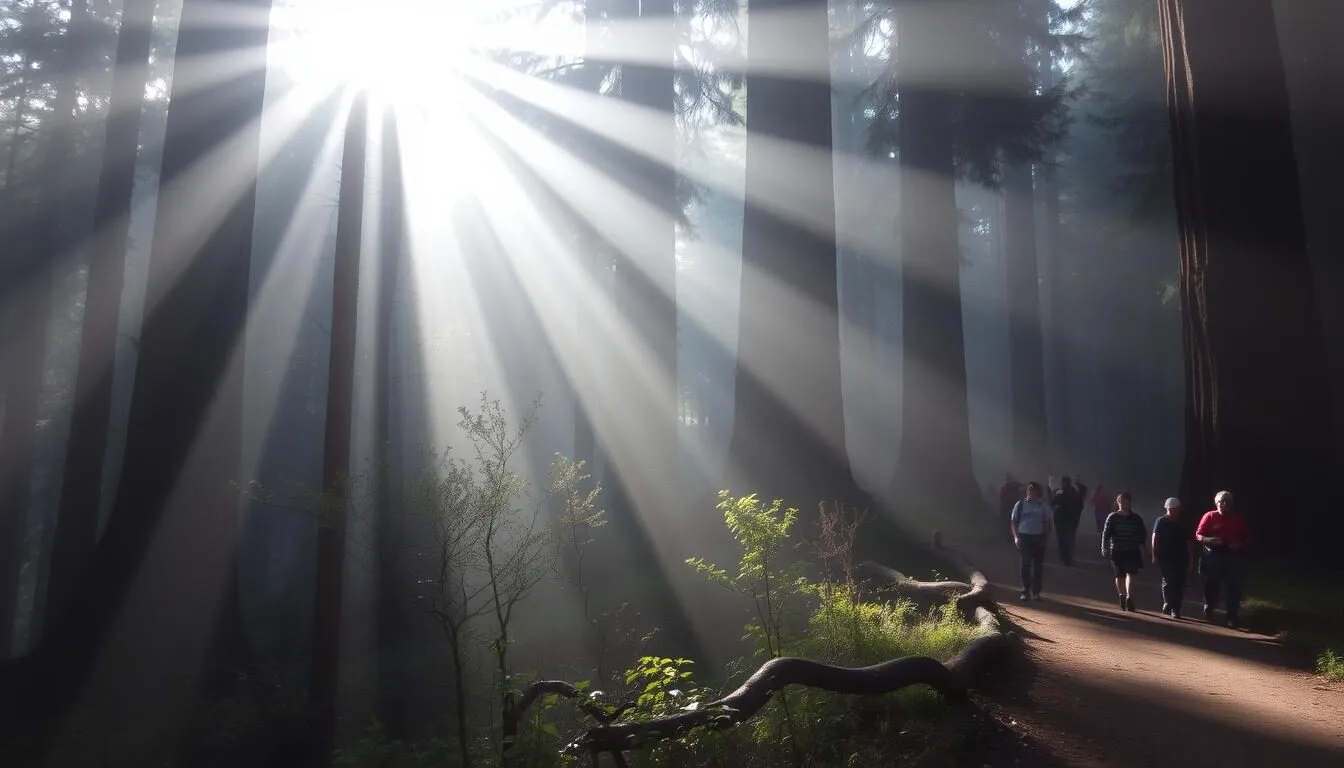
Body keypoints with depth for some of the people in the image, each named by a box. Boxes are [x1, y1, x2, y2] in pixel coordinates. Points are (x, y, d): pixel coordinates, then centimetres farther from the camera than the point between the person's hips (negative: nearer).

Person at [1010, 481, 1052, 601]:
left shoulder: (1043, 506, 5)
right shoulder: (1020, 504, 1)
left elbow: (1047, 523, 11)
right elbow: (1013, 521, 3)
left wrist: (1045, 537, -1)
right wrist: (1016, 537, -7)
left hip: (1039, 537, 2)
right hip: (1024, 537, -2)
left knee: (1039, 565, 5)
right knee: (1026, 564, -2)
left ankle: (1036, 591, 16)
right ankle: (1026, 591, 6)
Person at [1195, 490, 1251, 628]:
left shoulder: (1240, 518, 6)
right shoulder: (1209, 516, -1)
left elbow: (1247, 538, 12)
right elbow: (1198, 535, -2)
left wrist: (1240, 545, -9)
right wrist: (1210, 540, -22)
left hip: (1234, 557, 1)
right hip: (1213, 557, -1)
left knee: (1233, 589, -1)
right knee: (1211, 586, 9)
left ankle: (1233, 617, 4)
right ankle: (1208, 612, 27)